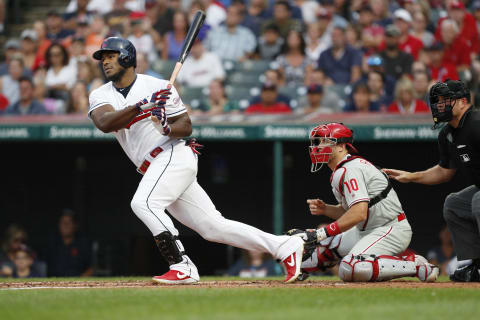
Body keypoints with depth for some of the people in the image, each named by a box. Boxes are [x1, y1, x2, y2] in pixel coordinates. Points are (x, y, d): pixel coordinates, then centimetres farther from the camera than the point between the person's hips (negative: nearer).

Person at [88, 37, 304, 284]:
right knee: (213, 227, 2)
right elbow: (104, 123, -14)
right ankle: (285, 247, 6)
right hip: (156, 169, 6)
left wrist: (168, 128, -24)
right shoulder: (100, 96, 9)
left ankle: (182, 267, -25)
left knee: (143, 203, -27)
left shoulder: (158, 86, -3)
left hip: (174, 155, -6)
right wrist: (141, 106, -25)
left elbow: (186, 126, -2)